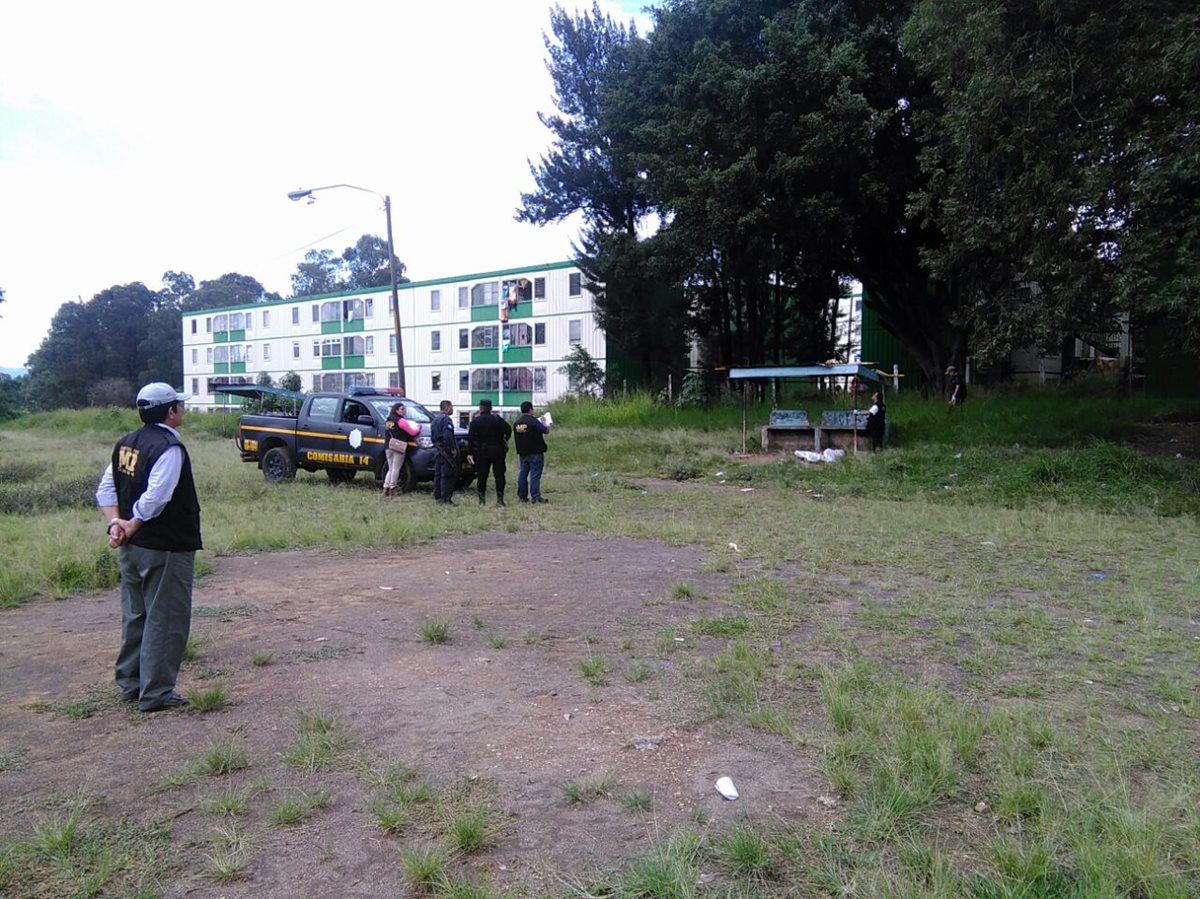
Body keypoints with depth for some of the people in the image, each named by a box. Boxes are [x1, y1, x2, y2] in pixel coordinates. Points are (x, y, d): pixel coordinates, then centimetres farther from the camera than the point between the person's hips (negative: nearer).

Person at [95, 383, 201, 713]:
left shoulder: (126, 444, 10)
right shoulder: (170, 448, -18)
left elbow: (106, 488, 11)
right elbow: (155, 499, -27)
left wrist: (115, 522, 1)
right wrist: (130, 528, -14)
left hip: (131, 549, 9)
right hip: (166, 549, -9)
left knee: (135, 616, 19)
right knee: (165, 620, 1)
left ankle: (130, 684, 30)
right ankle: (155, 693, 7)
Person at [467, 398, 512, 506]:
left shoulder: (475, 421, 1)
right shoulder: (497, 419, 0)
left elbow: (471, 437, -4)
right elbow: (508, 429, -12)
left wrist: (471, 452, -2)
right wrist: (505, 441, 3)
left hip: (482, 452, 0)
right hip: (498, 451, 0)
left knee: (482, 476, 6)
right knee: (499, 475, 3)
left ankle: (482, 499, 5)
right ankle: (500, 499, -1)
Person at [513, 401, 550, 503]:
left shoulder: (516, 423, 6)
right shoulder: (533, 421, -15)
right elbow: (546, 431, -7)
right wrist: (544, 423, 10)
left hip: (522, 453, 6)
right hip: (535, 453, -6)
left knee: (523, 474, 12)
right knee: (535, 475, -4)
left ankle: (522, 497, 16)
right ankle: (535, 497, -6)